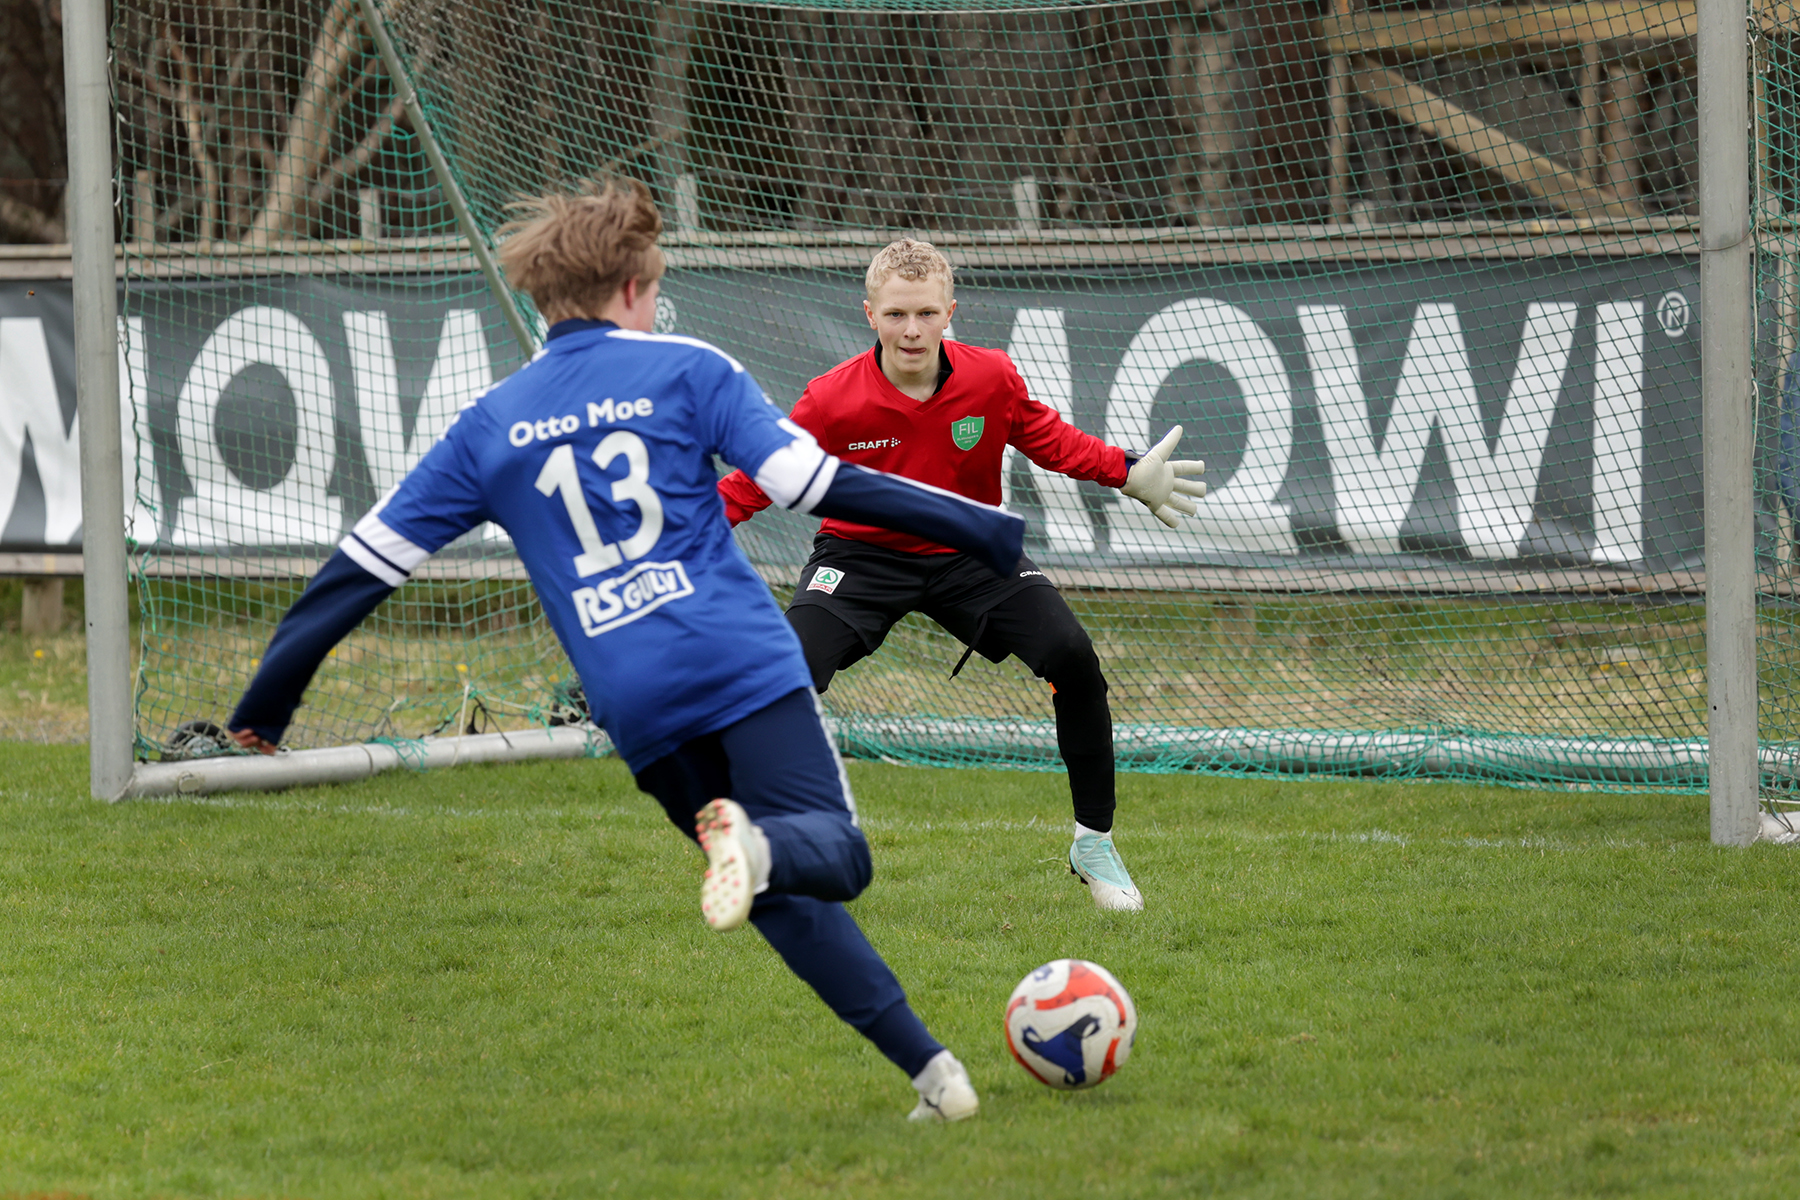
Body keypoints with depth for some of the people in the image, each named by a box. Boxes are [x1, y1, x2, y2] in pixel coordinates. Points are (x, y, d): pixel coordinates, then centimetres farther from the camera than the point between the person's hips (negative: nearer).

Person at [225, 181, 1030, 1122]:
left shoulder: (490, 425, 16)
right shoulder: (684, 370, 7)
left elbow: (368, 562, 15)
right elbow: (809, 481, -1)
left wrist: (266, 704, 22)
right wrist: (972, 527, 6)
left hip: (634, 707, 3)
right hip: (742, 659, -3)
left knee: (785, 897, 13)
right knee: (832, 852, -4)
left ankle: (931, 1069, 1)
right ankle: (755, 843, -41)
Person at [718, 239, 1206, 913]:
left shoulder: (991, 379, -13)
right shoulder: (832, 400, -19)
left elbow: (1050, 440, 5)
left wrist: (1128, 475, -7)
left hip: (969, 554, 2)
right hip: (861, 556, -2)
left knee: (1072, 657, -18)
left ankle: (1094, 844, 0)